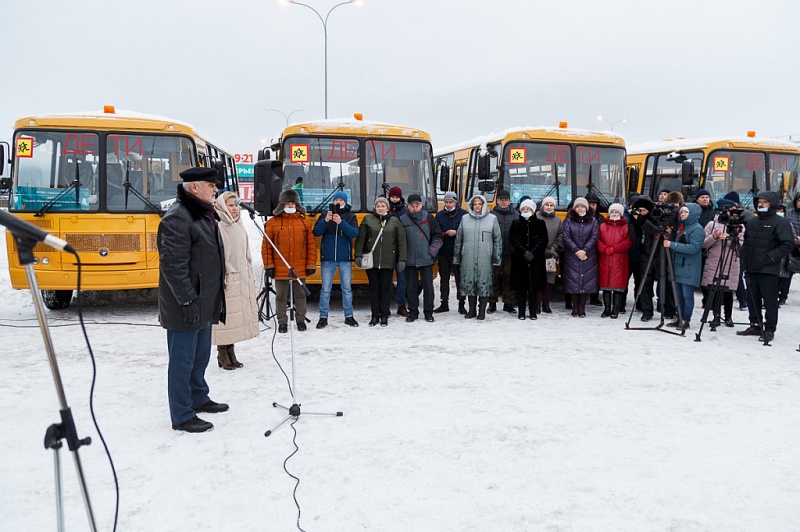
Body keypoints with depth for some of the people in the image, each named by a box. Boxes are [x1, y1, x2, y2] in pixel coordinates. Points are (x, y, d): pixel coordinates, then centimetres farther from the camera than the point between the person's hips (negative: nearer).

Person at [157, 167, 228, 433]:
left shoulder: (205, 215, 14)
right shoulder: (177, 218, -18)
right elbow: (173, 265, -23)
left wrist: (216, 297, 21)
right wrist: (188, 301, -23)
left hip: (205, 303, 10)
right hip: (186, 307, -10)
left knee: (201, 356, 22)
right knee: (183, 360, 0)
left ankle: (199, 399, 38)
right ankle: (182, 416, 10)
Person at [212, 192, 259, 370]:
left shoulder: (240, 227, 14)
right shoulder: (218, 228, -11)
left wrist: (250, 275, 18)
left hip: (241, 279, 8)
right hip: (226, 280, -8)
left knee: (235, 317, 12)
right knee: (223, 317, -2)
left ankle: (231, 353, 21)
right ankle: (222, 356, 8)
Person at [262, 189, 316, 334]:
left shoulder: (304, 222, 5)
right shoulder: (273, 222, 0)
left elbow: (311, 245, 5)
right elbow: (266, 246, -1)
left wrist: (311, 265, 0)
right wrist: (269, 265, -6)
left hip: (300, 269, 1)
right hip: (280, 268, -1)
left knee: (300, 295, 12)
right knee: (281, 296, 8)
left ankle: (301, 320, 26)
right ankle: (282, 322, 20)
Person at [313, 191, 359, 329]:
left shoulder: (350, 216, 4)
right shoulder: (325, 214, 5)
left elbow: (354, 233, -11)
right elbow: (316, 232, -4)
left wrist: (341, 222, -22)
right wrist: (325, 221, -19)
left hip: (345, 258, 0)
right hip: (327, 258, 0)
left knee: (347, 288, 8)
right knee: (325, 289, 4)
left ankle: (348, 316, 18)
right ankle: (323, 317, 11)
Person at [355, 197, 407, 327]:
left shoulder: (395, 221, 4)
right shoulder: (368, 219, 4)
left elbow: (402, 241, 2)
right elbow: (360, 239, 1)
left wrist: (402, 260, -4)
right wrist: (358, 255, -9)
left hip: (388, 262, 0)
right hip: (371, 261, 0)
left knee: (386, 288, 5)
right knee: (374, 288, 6)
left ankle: (384, 316, 14)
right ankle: (374, 316, 15)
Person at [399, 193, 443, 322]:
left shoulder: (429, 218, 2)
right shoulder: (402, 220, 1)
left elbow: (437, 236, 4)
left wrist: (432, 252, -5)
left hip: (426, 259, 0)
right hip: (409, 260, 0)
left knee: (428, 286, 3)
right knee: (411, 287, 6)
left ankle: (428, 312, 14)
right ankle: (413, 312, 18)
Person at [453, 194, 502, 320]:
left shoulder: (492, 219, 6)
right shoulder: (465, 219, 11)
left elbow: (497, 239, 6)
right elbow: (458, 239, 14)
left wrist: (496, 257, 1)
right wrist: (456, 257, 11)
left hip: (485, 258, -2)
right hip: (468, 258, 2)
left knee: (484, 283, -2)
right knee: (469, 282, 4)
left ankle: (482, 310, 8)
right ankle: (472, 309, 16)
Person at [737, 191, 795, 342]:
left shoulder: (781, 223, -5)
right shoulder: (752, 222, 16)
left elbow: (788, 245, -13)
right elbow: (746, 243, 23)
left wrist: (770, 257, -17)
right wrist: (745, 261, 13)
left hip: (769, 270, -7)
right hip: (751, 269, 7)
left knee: (770, 301, -2)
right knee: (753, 299, 12)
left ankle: (769, 329, 4)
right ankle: (755, 326, 22)